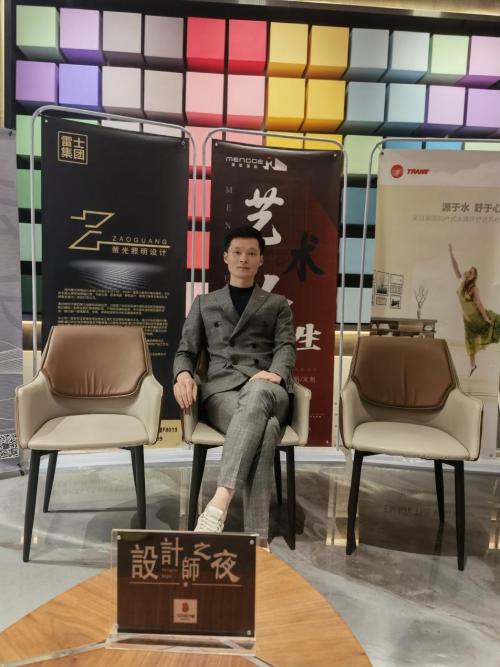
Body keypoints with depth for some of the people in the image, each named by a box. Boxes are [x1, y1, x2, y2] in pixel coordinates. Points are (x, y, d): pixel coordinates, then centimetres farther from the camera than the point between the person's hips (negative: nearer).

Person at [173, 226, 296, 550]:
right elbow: (186, 351, 18)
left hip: (267, 391, 0)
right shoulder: (204, 303, 25)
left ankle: (220, 502, -49)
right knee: (264, 428, -37)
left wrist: (274, 373, -18)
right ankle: (258, 536, -38)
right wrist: (183, 374, -9)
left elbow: (287, 346, 7)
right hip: (221, 389, 0)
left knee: (256, 393, -42)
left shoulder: (278, 304, 25)